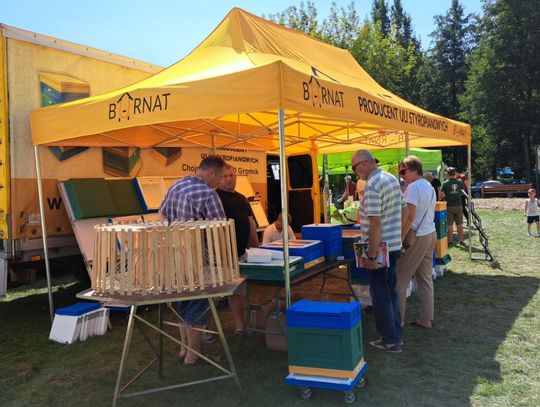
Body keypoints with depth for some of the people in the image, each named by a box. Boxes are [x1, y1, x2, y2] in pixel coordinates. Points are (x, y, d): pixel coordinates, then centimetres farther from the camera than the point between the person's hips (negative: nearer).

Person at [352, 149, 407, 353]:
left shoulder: (372, 186, -21)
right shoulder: (392, 178, 9)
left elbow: (375, 223, -25)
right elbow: (403, 210, 17)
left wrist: (371, 256, -21)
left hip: (380, 247, -9)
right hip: (395, 245, 9)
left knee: (380, 296, 3)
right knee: (391, 291, 18)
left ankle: (390, 341, 13)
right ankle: (396, 334, 28)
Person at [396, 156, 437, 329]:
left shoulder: (413, 187, -15)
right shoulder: (430, 187, 15)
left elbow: (409, 217, -22)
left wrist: (400, 239, -19)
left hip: (417, 237, -10)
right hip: (430, 234, 10)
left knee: (400, 279, -2)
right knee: (425, 279, 13)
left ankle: (398, 321, 2)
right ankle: (426, 319, 20)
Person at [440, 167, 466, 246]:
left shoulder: (445, 183, -10)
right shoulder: (459, 182, 1)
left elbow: (442, 195, -13)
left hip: (449, 206, -3)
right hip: (458, 206, 3)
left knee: (450, 225, 3)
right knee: (459, 225, 10)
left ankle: (450, 241, 6)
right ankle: (461, 240, 15)